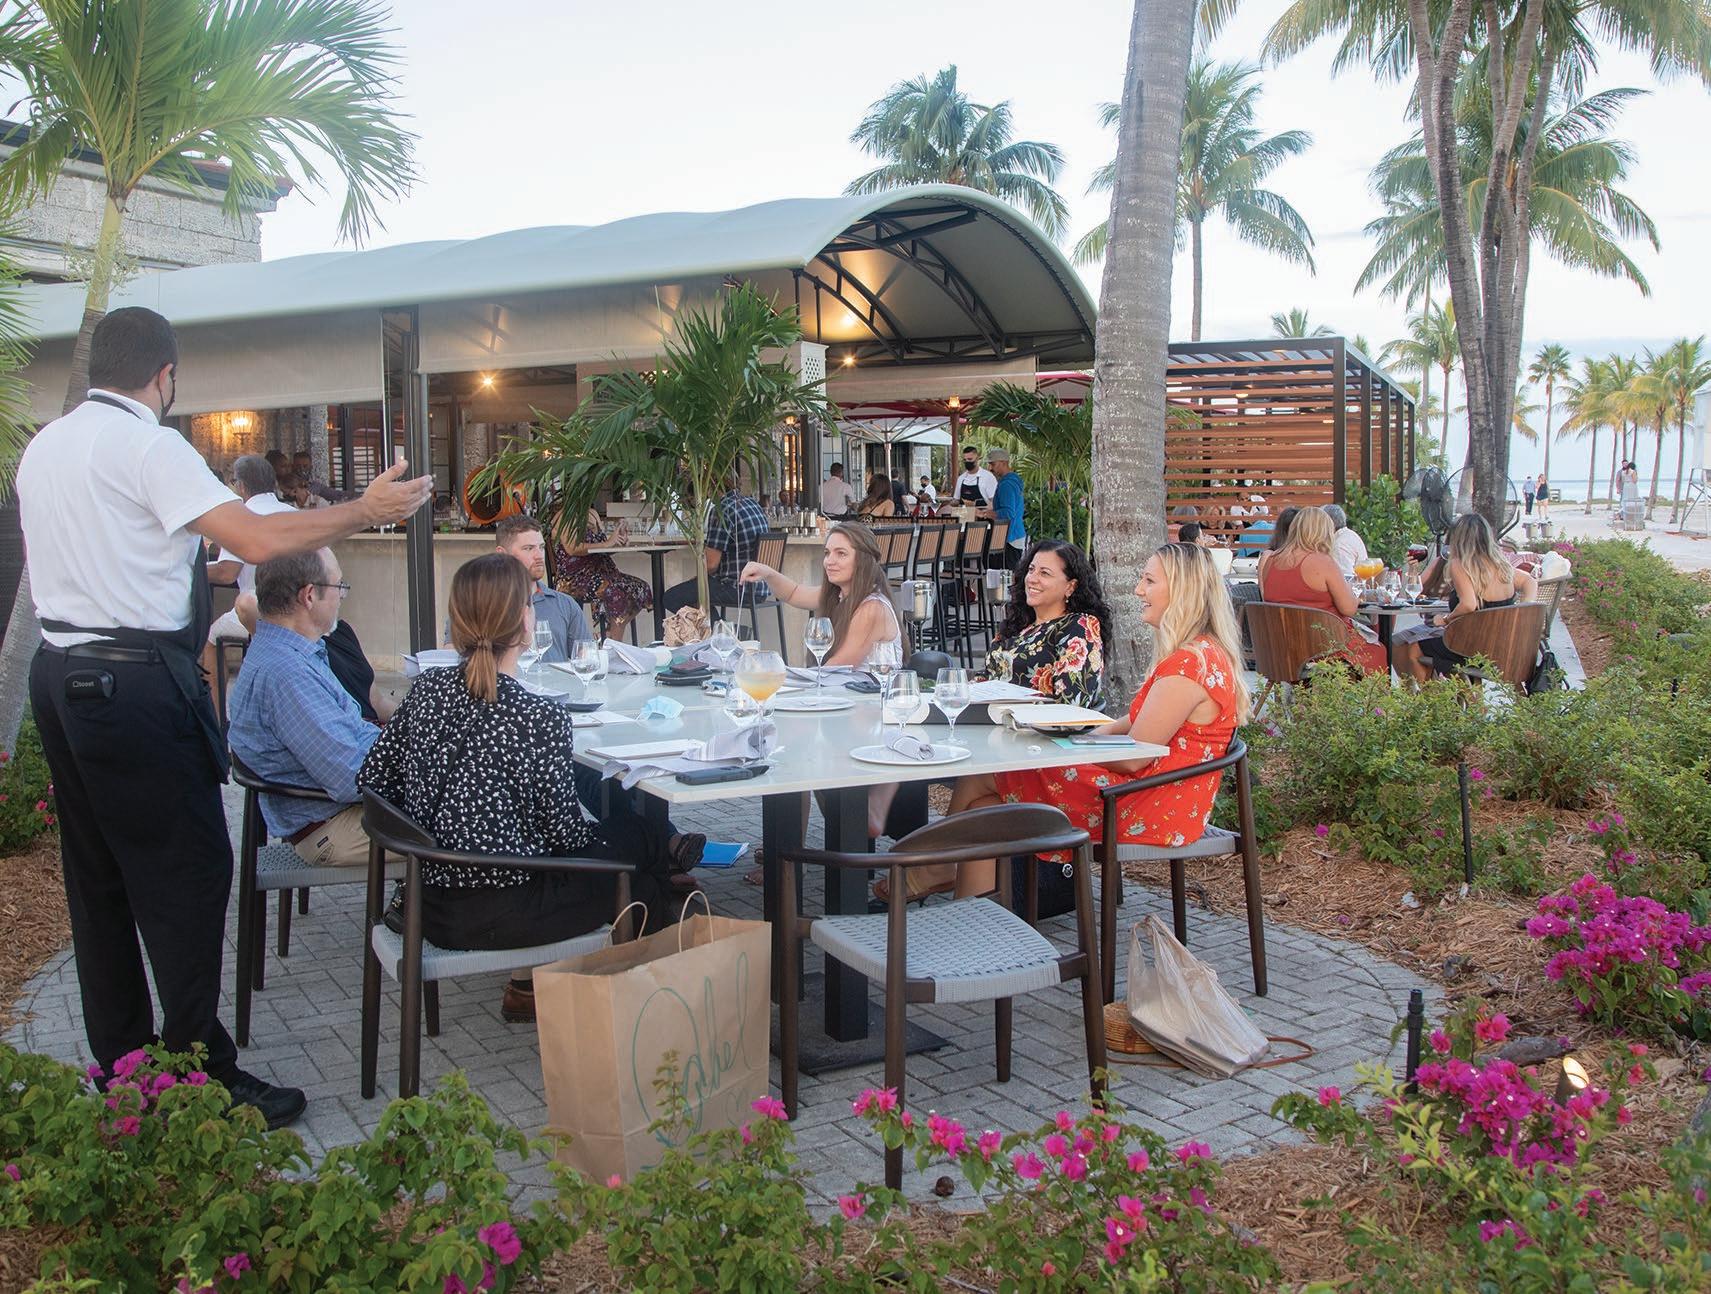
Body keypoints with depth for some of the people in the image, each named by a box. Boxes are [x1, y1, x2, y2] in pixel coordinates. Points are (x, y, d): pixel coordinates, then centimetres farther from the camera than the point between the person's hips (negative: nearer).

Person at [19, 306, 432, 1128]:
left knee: (97, 874, 15)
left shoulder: (42, 448, 13)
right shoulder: (146, 446, -13)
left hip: (59, 674, 9)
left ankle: (118, 1061, 26)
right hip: (136, 683, -9)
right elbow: (256, 540, -22)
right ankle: (202, 1075, 2)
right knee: (185, 874, -3)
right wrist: (364, 512, -12)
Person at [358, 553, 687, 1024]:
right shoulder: (539, 716, -20)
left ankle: (530, 980, 27)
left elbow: (371, 780, 5)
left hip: (428, 904, 7)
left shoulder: (425, 690, -2)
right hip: (496, 919, -7)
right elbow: (563, 832, -14)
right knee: (643, 843, 14)